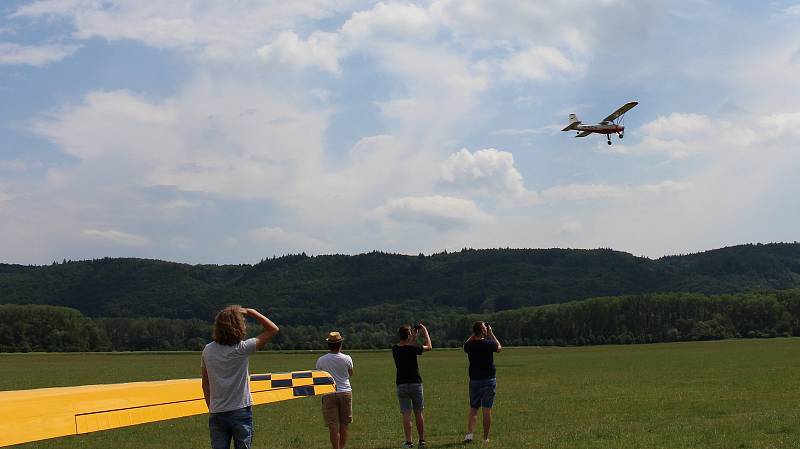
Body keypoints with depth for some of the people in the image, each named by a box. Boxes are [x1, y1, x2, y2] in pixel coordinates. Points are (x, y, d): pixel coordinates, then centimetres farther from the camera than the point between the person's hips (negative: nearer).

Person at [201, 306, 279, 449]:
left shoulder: (208, 351, -1)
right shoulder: (242, 348, -13)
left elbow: (205, 384, 8)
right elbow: (273, 329, -5)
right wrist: (251, 312, 0)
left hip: (216, 413, 3)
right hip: (241, 411, -3)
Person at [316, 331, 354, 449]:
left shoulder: (321, 360, -6)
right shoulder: (347, 359, -5)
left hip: (329, 394, -1)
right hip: (345, 392, 1)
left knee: (333, 426, 0)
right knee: (344, 425, 12)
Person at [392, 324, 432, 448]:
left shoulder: (395, 349, -1)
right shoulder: (412, 349, -15)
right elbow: (429, 347, -1)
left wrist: (414, 337, 21)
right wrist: (425, 331, 9)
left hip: (401, 385, 2)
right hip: (415, 383, -2)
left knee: (406, 414, 1)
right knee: (418, 413, 9)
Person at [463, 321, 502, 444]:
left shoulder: (469, 345, -6)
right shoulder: (489, 343, -12)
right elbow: (499, 348, 10)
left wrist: (474, 334, 15)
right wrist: (491, 334, 12)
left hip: (474, 380, 2)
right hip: (489, 380, -2)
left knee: (473, 408, 11)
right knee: (487, 409, 3)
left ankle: (469, 433, -5)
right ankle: (485, 437, 5)